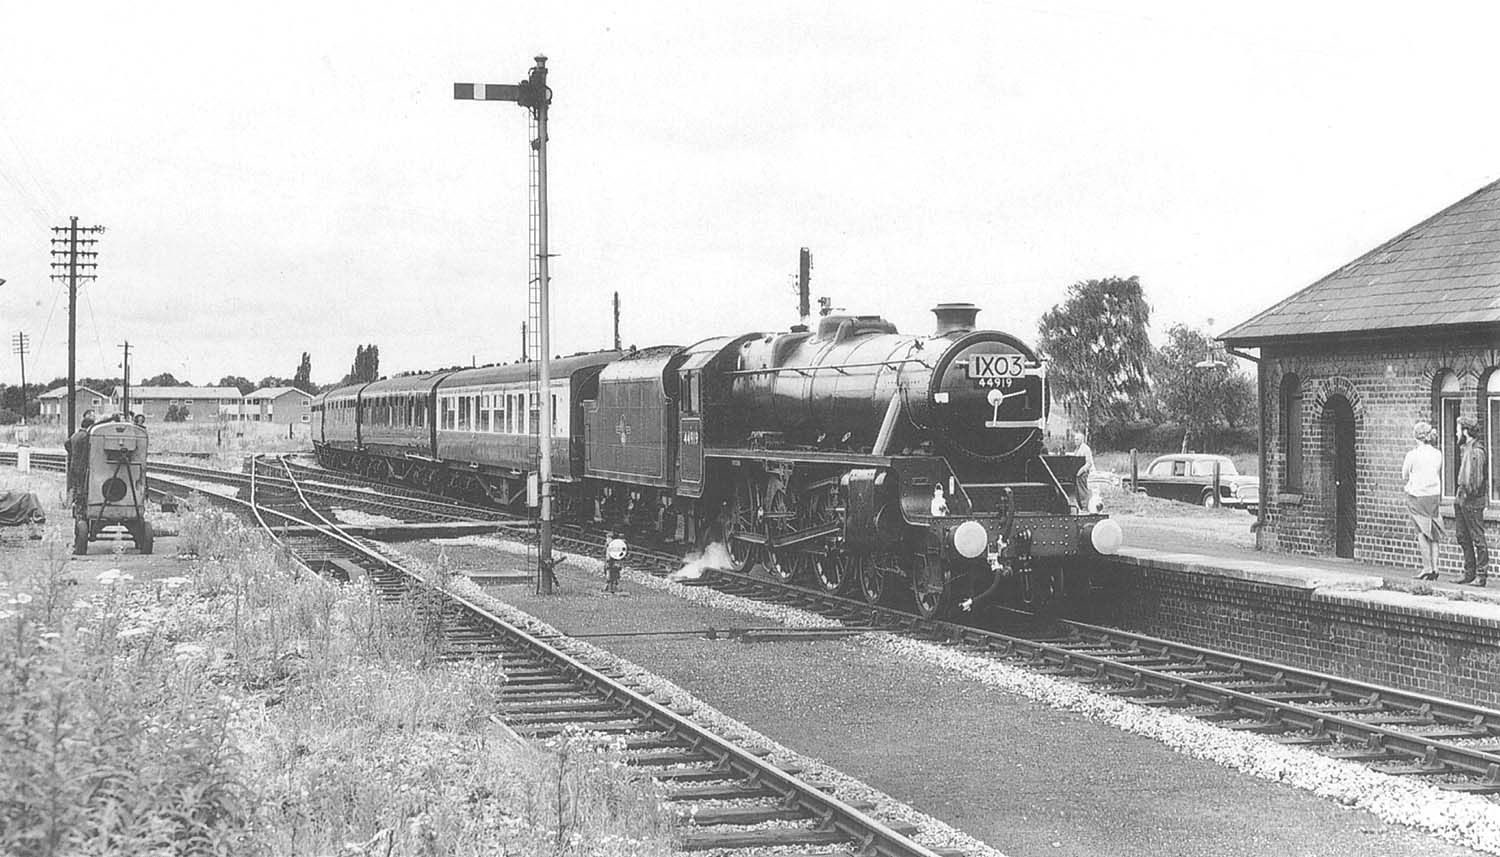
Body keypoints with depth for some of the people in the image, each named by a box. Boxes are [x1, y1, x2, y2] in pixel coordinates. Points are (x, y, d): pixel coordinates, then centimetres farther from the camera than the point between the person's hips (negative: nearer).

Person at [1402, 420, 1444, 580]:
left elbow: (1404, 476, 1)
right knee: (1433, 533, 10)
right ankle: (1434, 568, 7)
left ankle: (1427, 568, -3)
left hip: (1416, 496, -4)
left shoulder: (1413, 455, -11)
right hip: (1434, 495, 4)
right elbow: (1440, 478, 13)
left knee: (1422, 533, -1)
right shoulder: (1438, 454, 3)